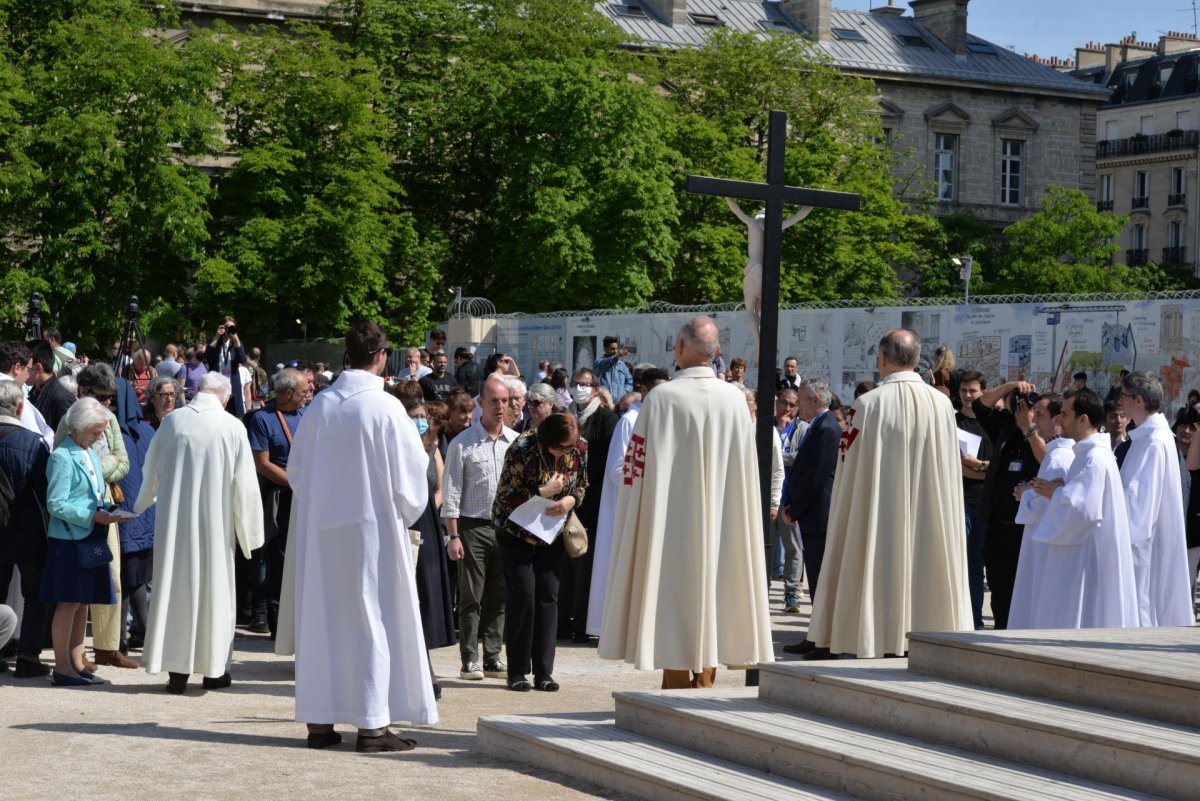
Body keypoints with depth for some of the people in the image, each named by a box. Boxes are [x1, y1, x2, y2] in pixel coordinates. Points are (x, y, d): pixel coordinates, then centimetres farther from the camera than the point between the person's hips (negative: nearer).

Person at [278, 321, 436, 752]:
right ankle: (372, 724, 0)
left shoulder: (319, 405, 1)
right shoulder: (386, 408, -12)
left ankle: (319, 720, 14)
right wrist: (404, 514, 9)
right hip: (372, 527, -4)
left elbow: (296, 468, 9)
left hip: (320, 530, 4)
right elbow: (409, 474, -8)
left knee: (321, 619, 10)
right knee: (373, 620, 1)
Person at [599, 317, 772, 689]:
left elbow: (638, 470, -8)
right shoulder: (736, 400, -2)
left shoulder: (661, 399, -12)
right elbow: (745, 475, 6)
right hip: (720, 531, 3)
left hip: (671, 526, -3)